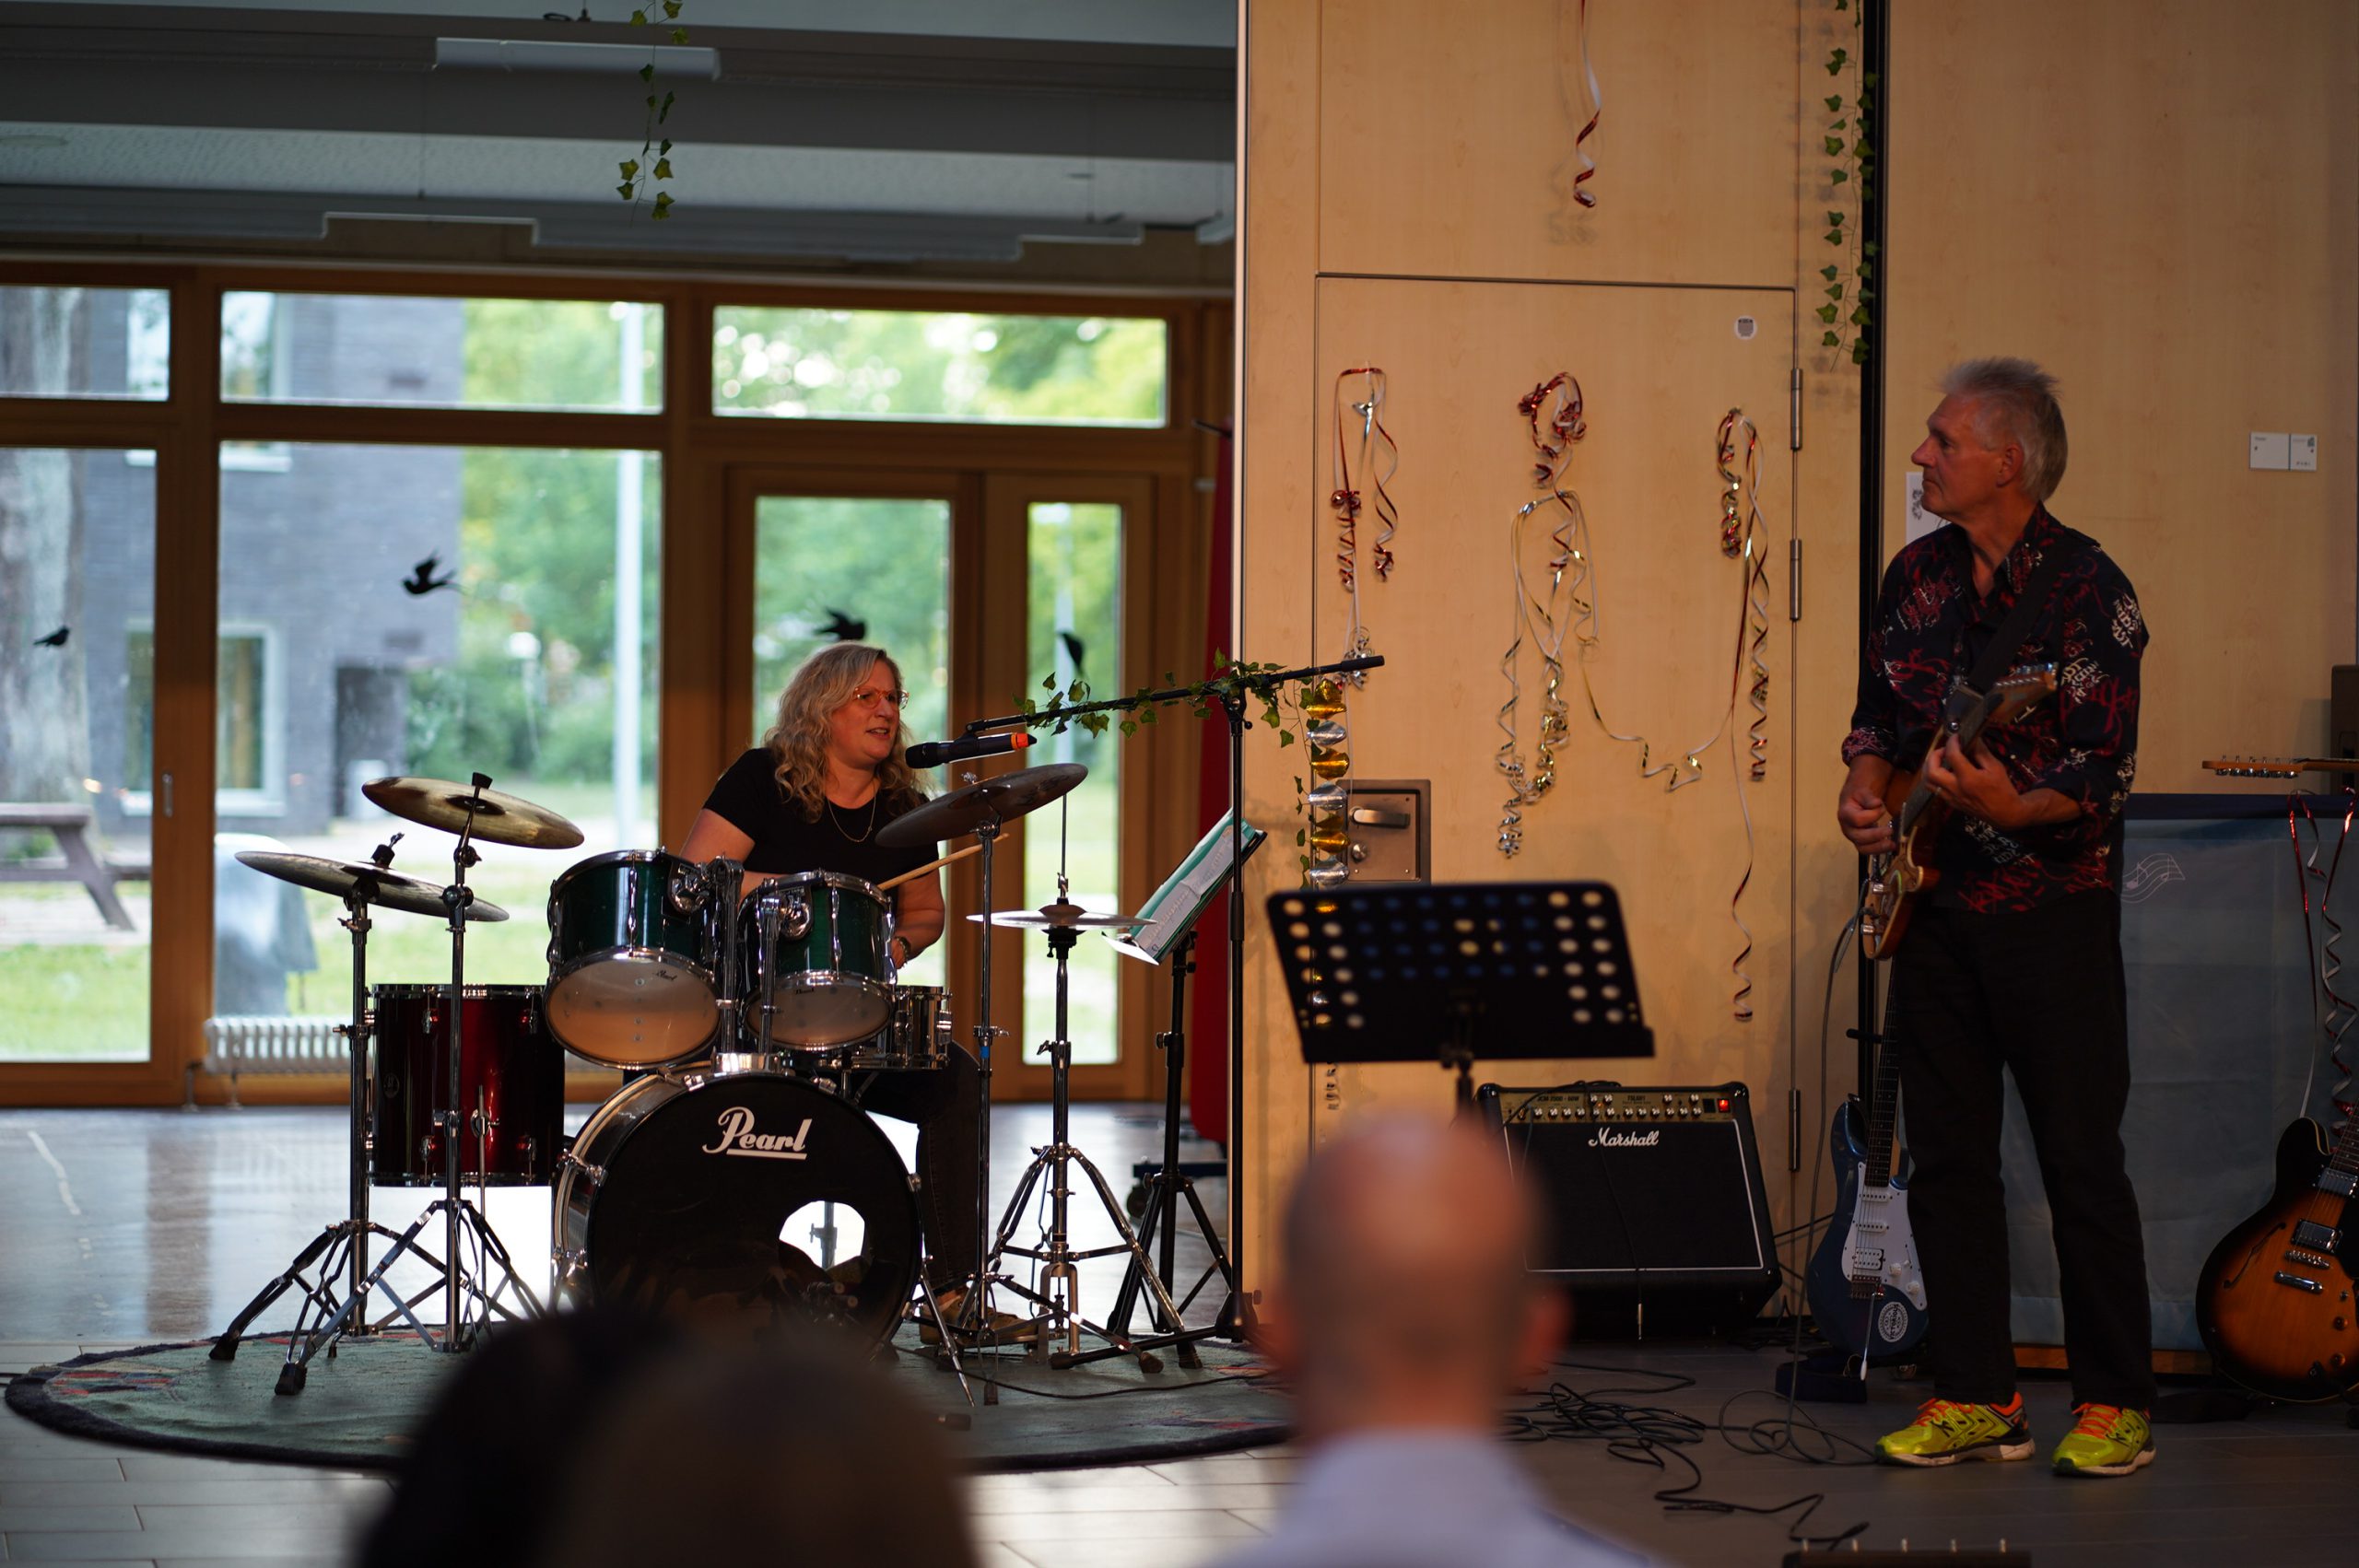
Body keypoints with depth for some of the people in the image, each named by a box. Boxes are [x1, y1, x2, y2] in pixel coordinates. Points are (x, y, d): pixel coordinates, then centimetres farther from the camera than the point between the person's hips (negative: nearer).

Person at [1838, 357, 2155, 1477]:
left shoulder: (2085, 588, -11)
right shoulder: (1917, 575, 10)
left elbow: (2107, 774, -16)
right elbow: (1879, 714, 20)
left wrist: (2010, 809, -33)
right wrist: (1864, 790, 0)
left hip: (2053, 907, -7)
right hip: (1936, 907, 7)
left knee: (2081, 1159, -3)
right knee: (1947, 1155, 8)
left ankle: (2115, 1405, 6)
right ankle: (1977, 1397, 16)